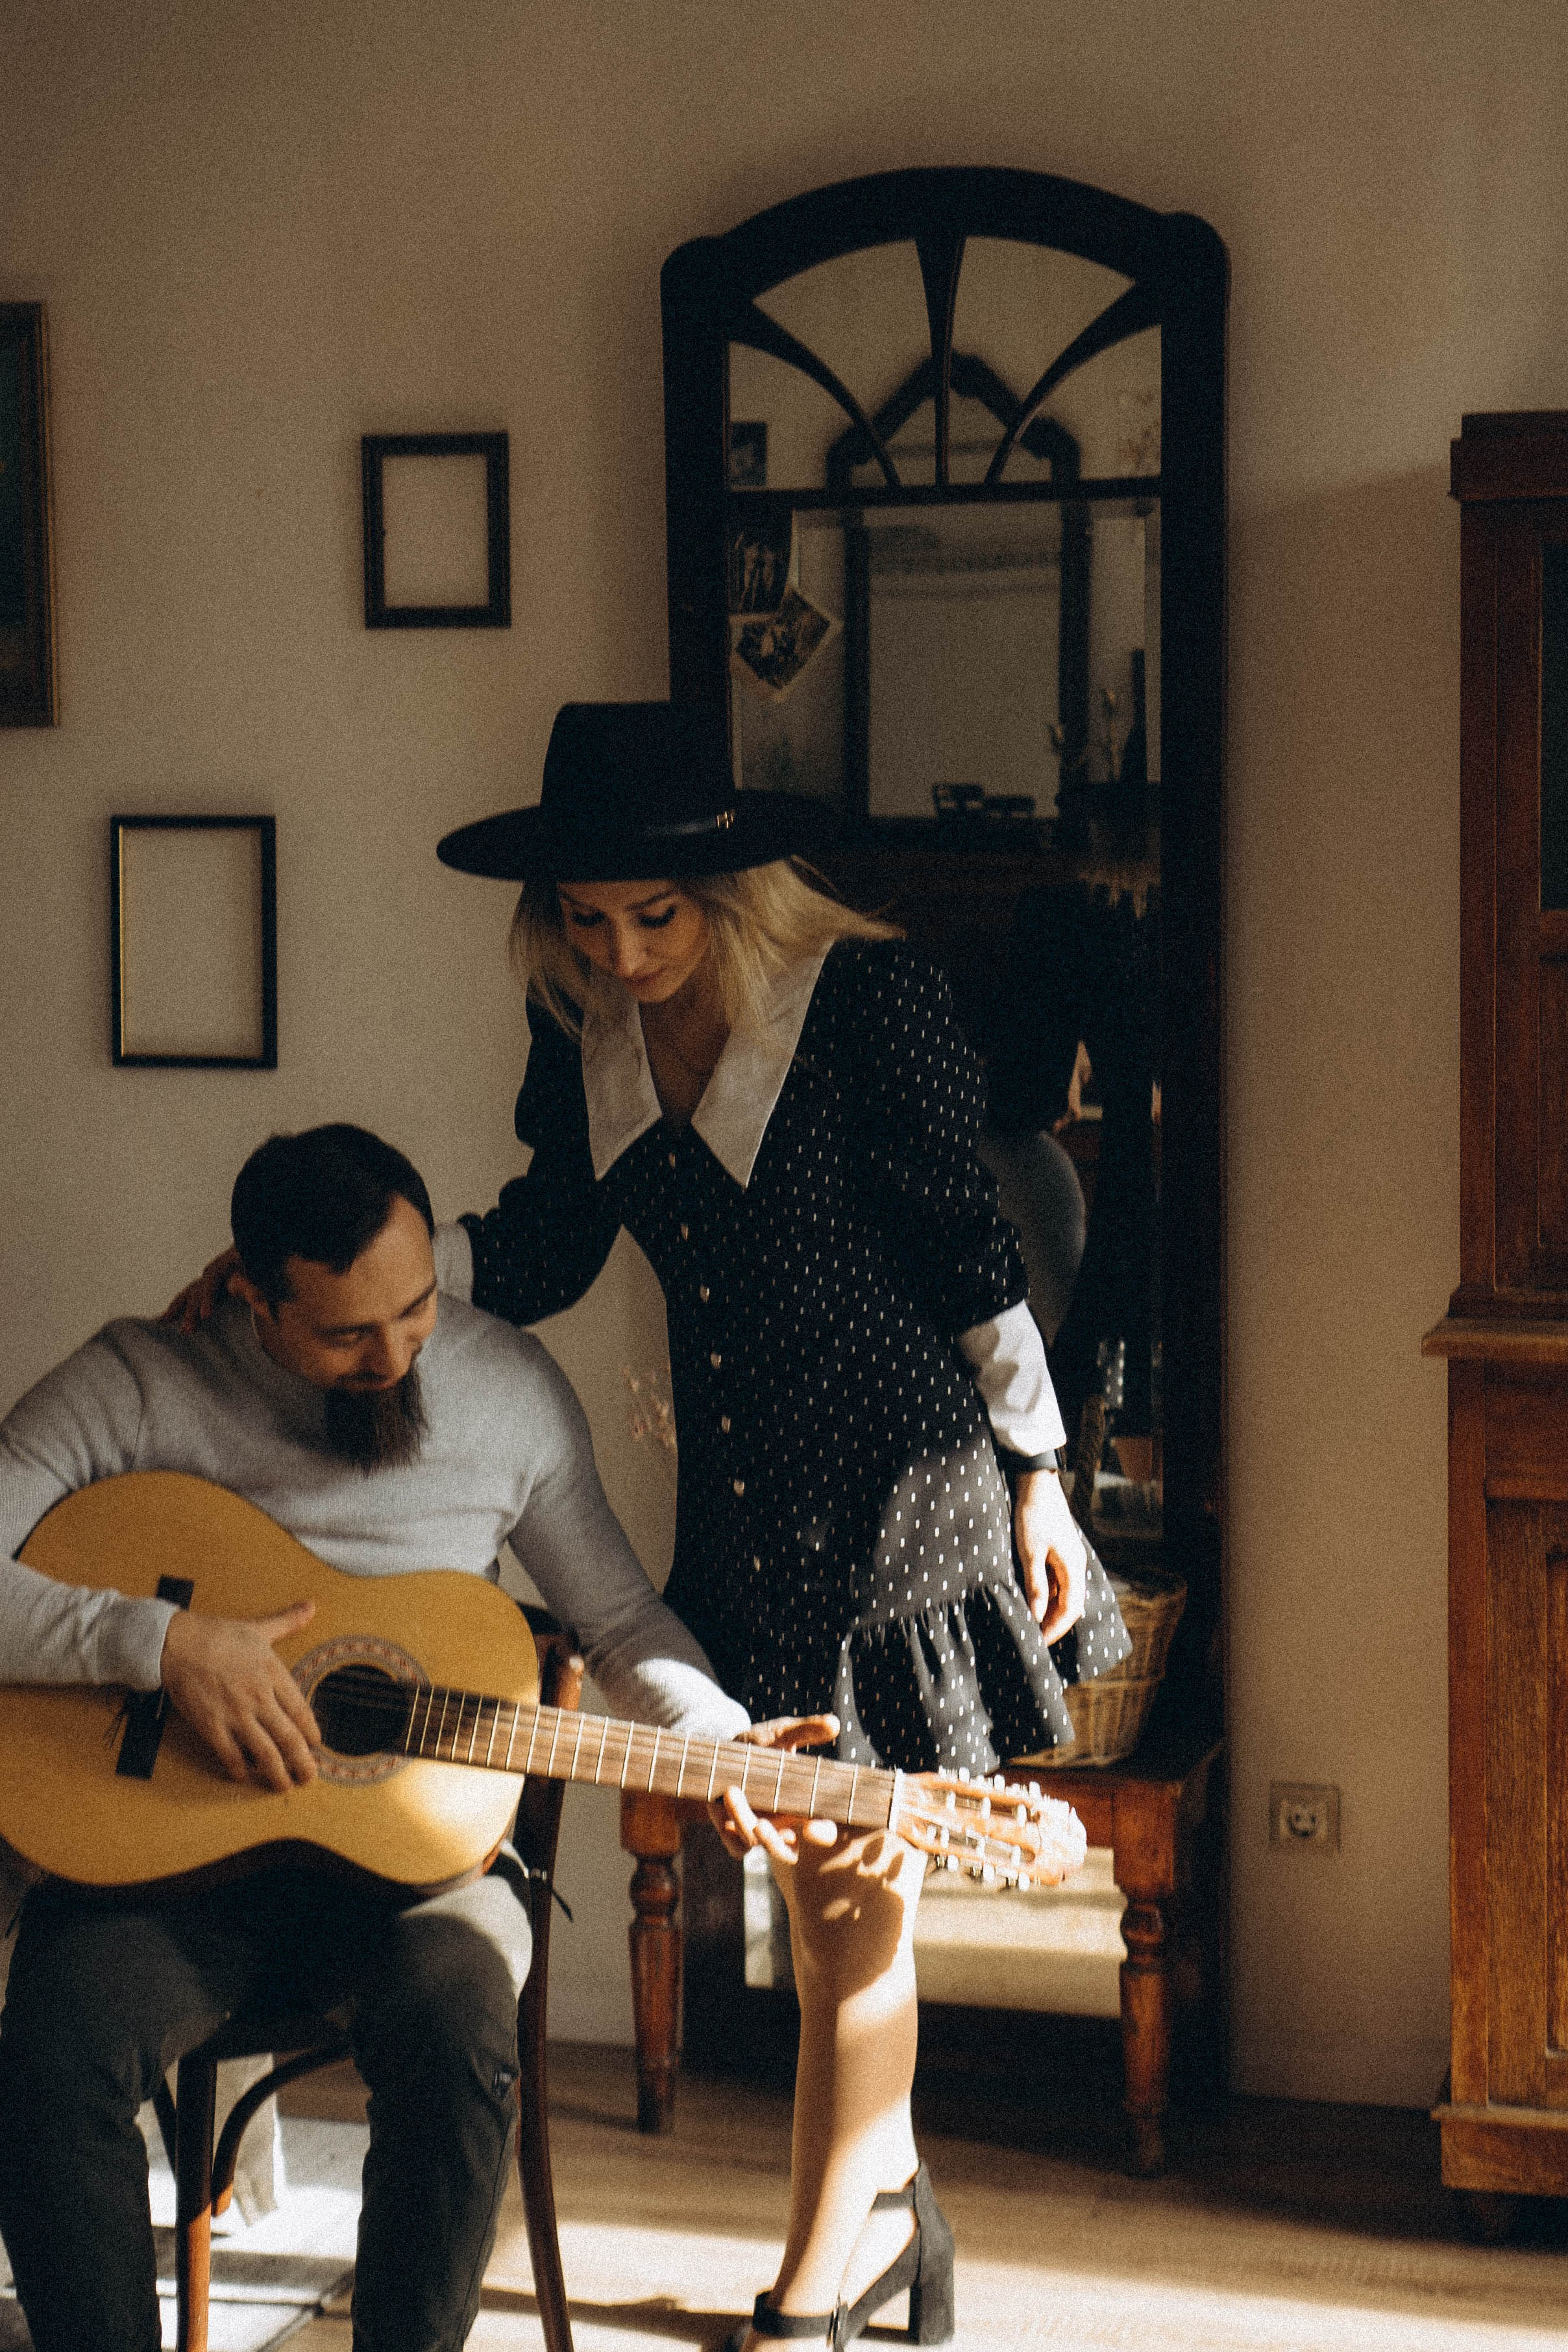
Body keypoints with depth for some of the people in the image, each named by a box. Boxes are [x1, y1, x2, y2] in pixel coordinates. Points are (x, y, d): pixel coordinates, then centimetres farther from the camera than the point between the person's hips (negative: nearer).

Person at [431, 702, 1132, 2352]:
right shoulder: (578, 1020, 2)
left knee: (857, 1892, 0)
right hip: (740, 1504, 6)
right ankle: (882, 2200, 32)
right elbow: (546, 1247, 9)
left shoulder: (863, 992, -15)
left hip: (904, 1487, -6)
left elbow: (965, 1239, -9)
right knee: (804, 1864, 13)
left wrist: (1036, 1478, -5)